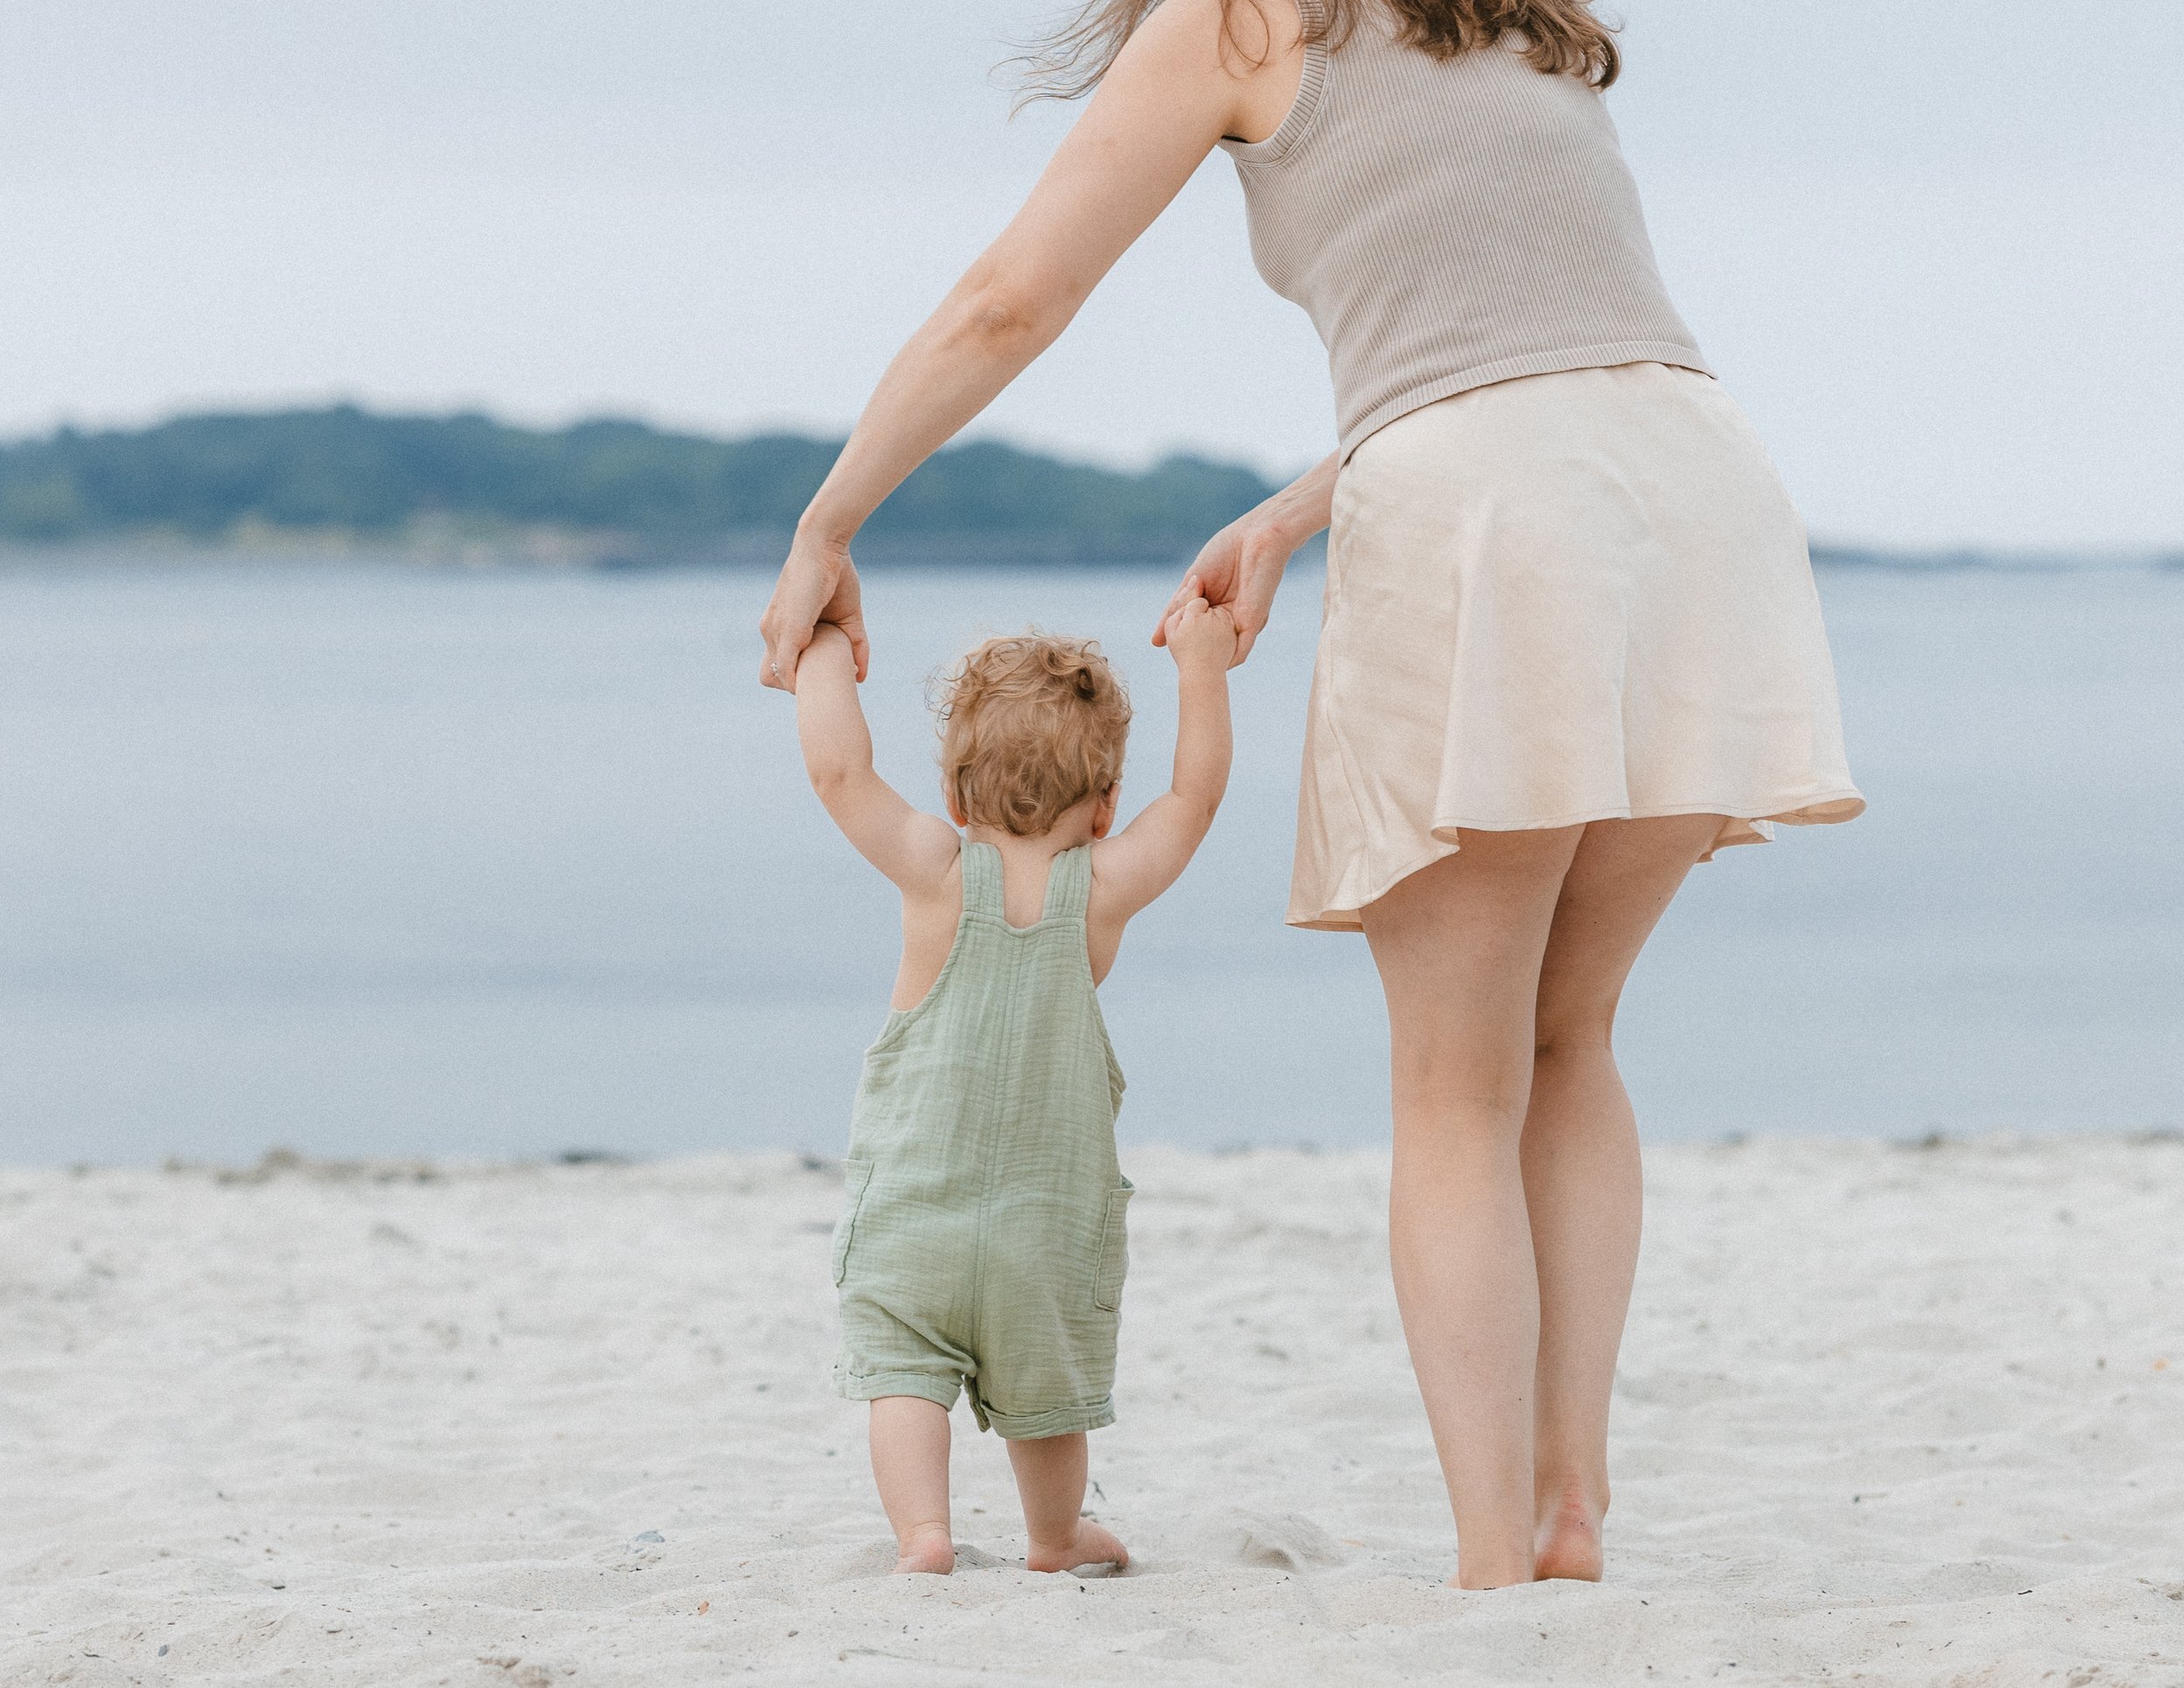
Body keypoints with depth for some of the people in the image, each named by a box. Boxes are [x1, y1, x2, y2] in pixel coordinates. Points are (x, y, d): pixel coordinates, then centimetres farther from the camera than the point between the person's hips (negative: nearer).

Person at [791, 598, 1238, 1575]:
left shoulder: (936, 870, -11)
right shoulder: (1104, 886, -6)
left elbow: (838, 766, -15)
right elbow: (1194, 798, 7)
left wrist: (825, 653, 0)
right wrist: (1201, 670, 15)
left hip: (912, 1199, -2)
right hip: (1052, 1219, 2)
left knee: (904, 1373, 0)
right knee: (1045, 1388, 19)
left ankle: (922, 1532, -18)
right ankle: (1056, 1538, 36)